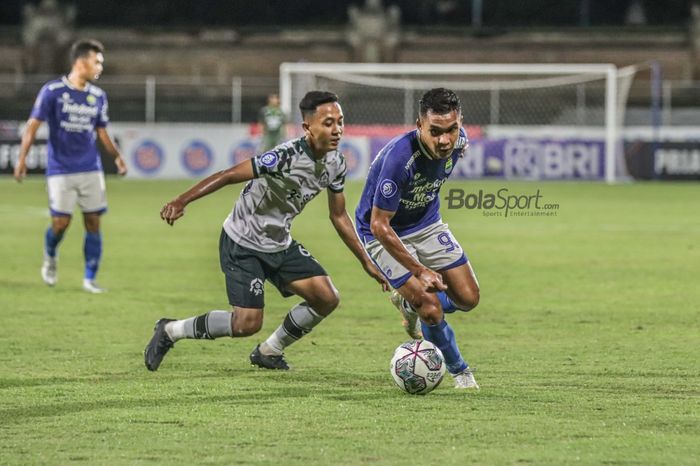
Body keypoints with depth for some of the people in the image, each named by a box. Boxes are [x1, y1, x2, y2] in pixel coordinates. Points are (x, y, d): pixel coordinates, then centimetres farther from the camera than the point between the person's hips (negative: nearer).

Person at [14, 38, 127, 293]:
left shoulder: (98, 96, 7)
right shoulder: (52, 91, -6)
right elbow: (33, 125, -5)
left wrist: (116, 156, 2)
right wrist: (22, 158, -13)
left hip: (91, 169, 4)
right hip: (60, 170, -4)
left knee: (93, 222, -1)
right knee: (61, 222, -6)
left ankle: (90, 279, 8)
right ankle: (50, 258, 27)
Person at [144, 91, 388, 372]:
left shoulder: (335, 163, -5)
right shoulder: (287, 157, -29)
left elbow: (339, 217, 9)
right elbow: (229, 176, -31)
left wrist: (367, 263, 11)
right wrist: (181, 201, -41)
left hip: (280, 244, 8)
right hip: (243, 244, -8)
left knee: (327, 298, -6)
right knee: (247, 324, -13)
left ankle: (269, 352, 17)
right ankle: (170, 331, 10)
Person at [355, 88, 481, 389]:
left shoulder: (459, 142, -17)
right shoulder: (399, 158, -37)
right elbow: (379, 226, -30)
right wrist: (421, 271, -27)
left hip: (426, 223, 6)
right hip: (385, 234, -6)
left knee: (468, 298, 1)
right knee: (432, 309, -15)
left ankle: (410, 304, 30)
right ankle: (459, 370, 13)